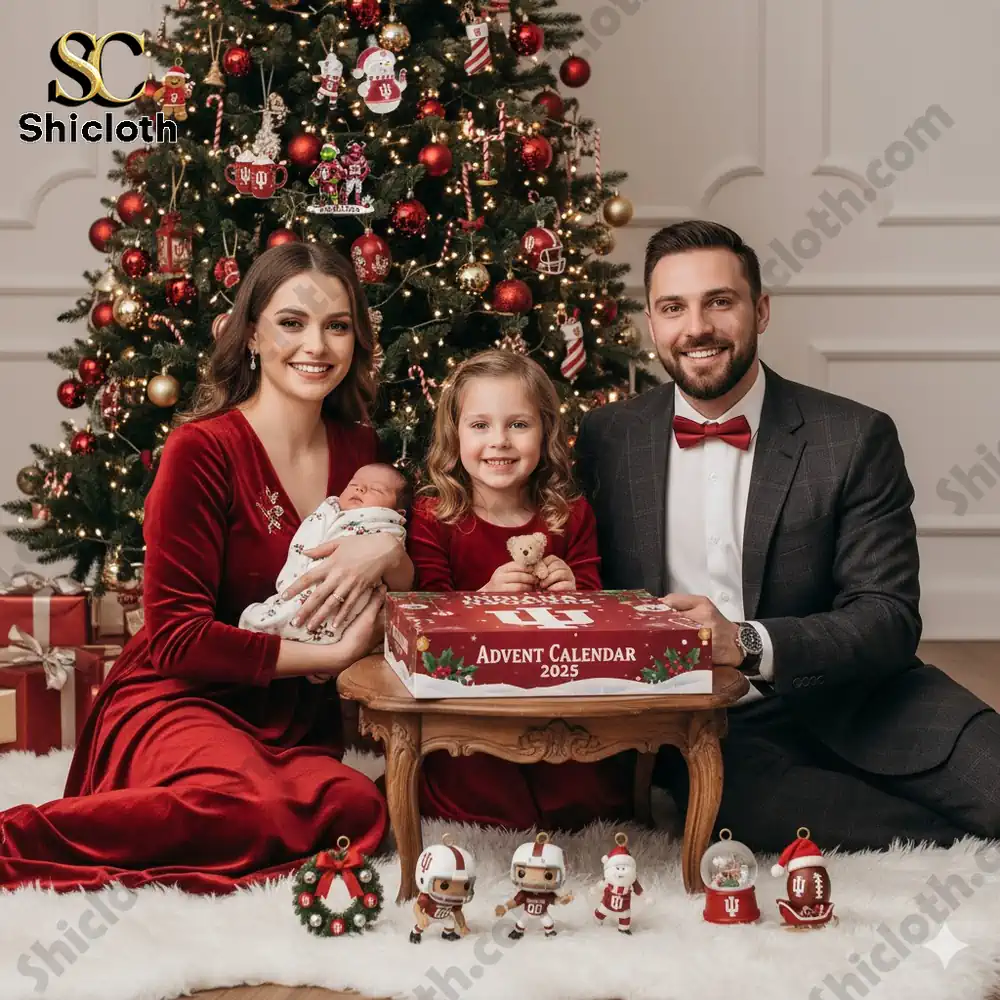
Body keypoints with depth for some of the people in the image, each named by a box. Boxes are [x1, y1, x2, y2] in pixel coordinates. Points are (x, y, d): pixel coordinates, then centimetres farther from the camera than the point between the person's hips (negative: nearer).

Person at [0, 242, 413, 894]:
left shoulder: (357, 448, 10)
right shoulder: (203, 449, -9)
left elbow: (408, 603, 15)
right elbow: (177, 637, -11)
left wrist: (387, 555, -8)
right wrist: (334, 654, -12)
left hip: (296, 722, 6)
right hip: (180, 699, -6)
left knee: (354, 808, -31)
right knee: (253, 802, -40)